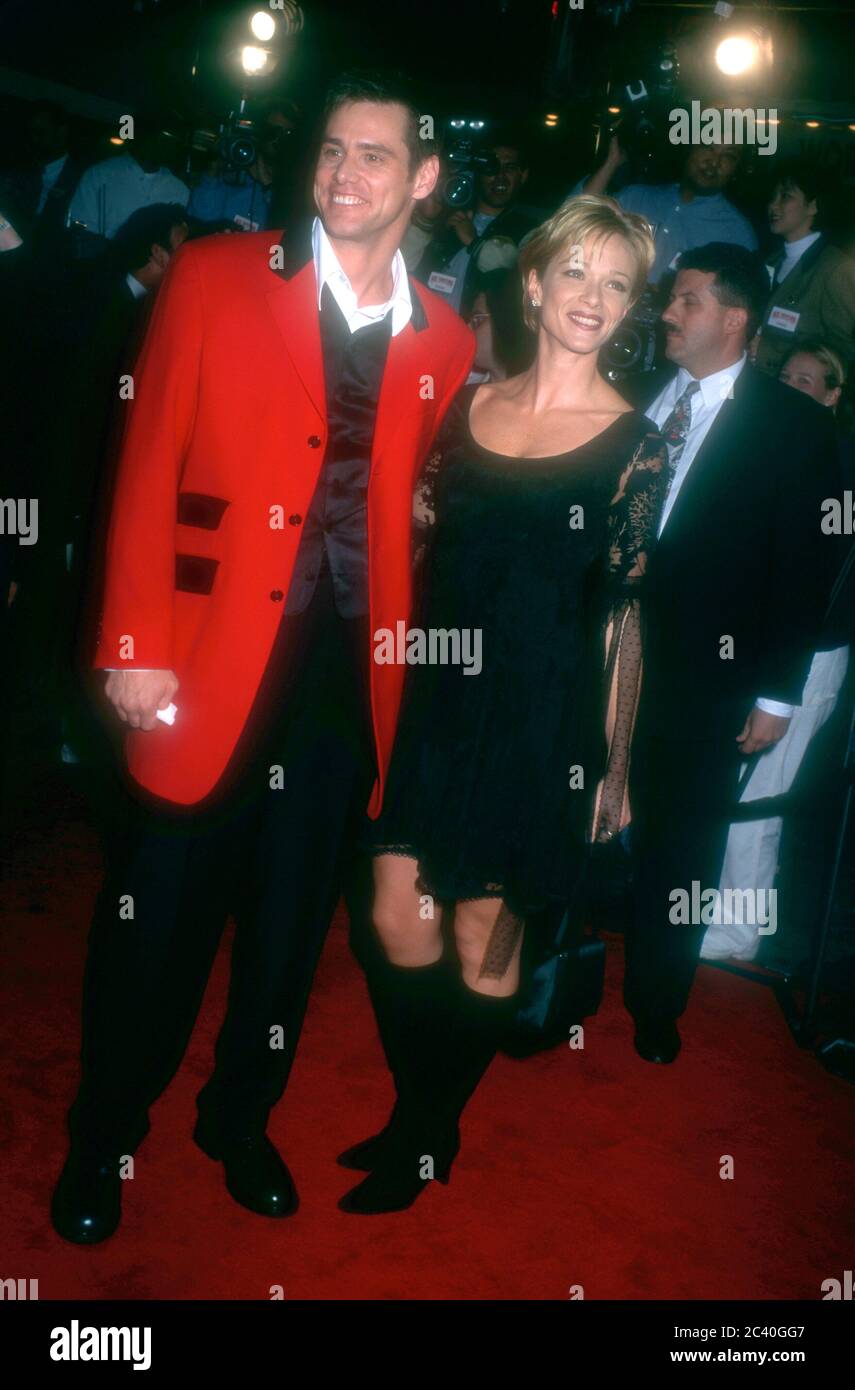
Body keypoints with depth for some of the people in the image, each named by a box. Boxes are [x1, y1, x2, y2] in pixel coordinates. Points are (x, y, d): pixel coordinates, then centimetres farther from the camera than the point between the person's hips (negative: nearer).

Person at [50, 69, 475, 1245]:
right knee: (157, 914, 8)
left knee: (292, 918, 14)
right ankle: (103, 1135, 31)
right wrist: (135, 647, -9)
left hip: (348, 673, 3)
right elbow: (148, 470, -3)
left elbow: (404, 505, 12)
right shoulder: (215, 278, 1)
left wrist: (401, 642, 0)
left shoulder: (444, 340, 9)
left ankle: (240, 1119, 37)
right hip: (211, 658, -2)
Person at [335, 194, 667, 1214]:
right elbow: (431, 555, 11)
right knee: (397, 921, 6)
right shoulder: (468, 406, 7)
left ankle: (431, 1141, 30)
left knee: (484, 947, 7)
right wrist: (396, 697, 7)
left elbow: (625, 612, -2)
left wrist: (615, 765, -1)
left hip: (542, 723, -4)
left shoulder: (633, 444, -4)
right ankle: (410, 1111, 31)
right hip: (438, 704, 4)